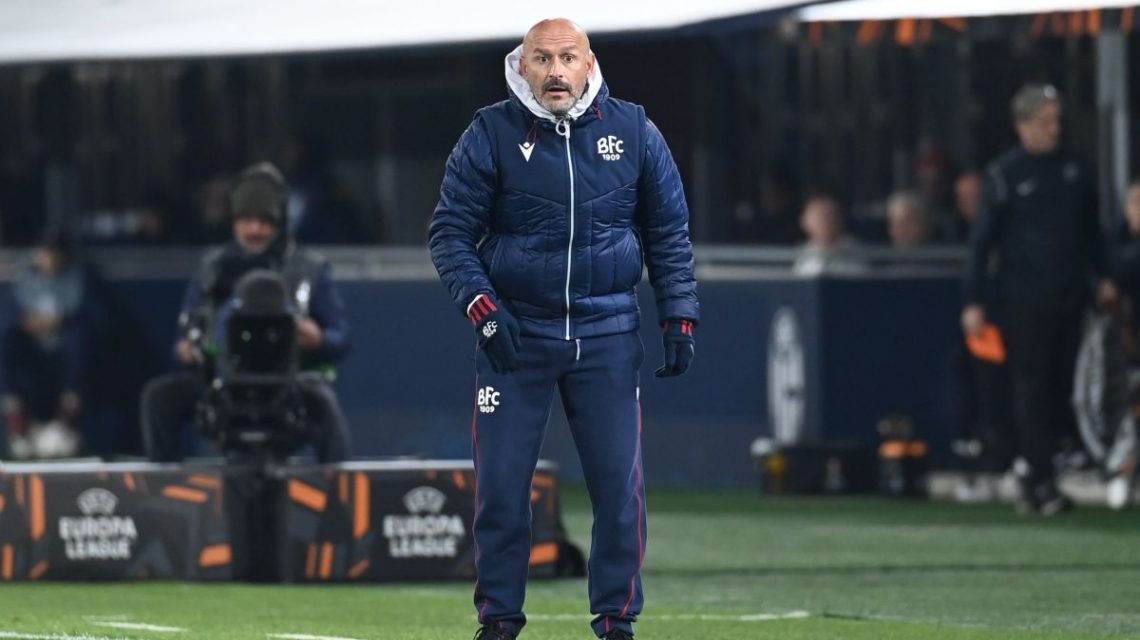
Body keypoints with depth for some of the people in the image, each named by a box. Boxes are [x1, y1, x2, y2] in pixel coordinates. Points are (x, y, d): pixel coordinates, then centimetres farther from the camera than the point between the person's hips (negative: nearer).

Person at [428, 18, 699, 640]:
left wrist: (679, 319, 3)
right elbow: (449, 232, -2)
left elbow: (668, 232, 9)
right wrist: (482, 307, -14)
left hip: (607, 334, 1)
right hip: (514, 332, -1)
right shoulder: (491, 134, -3)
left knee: (620, 484, -2)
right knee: (501, 484, -1)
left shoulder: (633, 132, 2)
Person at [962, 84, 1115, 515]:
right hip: (1023, 301, -4)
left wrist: (1102, 276, 12)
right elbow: (983, 240, -2)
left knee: (1061, 387, 3)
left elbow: (1091, 228, 20)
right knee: (1033, 387, -5)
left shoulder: (1075, 170, 10)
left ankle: (1030, 469, 13)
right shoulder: (1005, 175, -3)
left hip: (1069, 299, 5)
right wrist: (975, 301, -6)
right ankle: (1041, 482, -4)